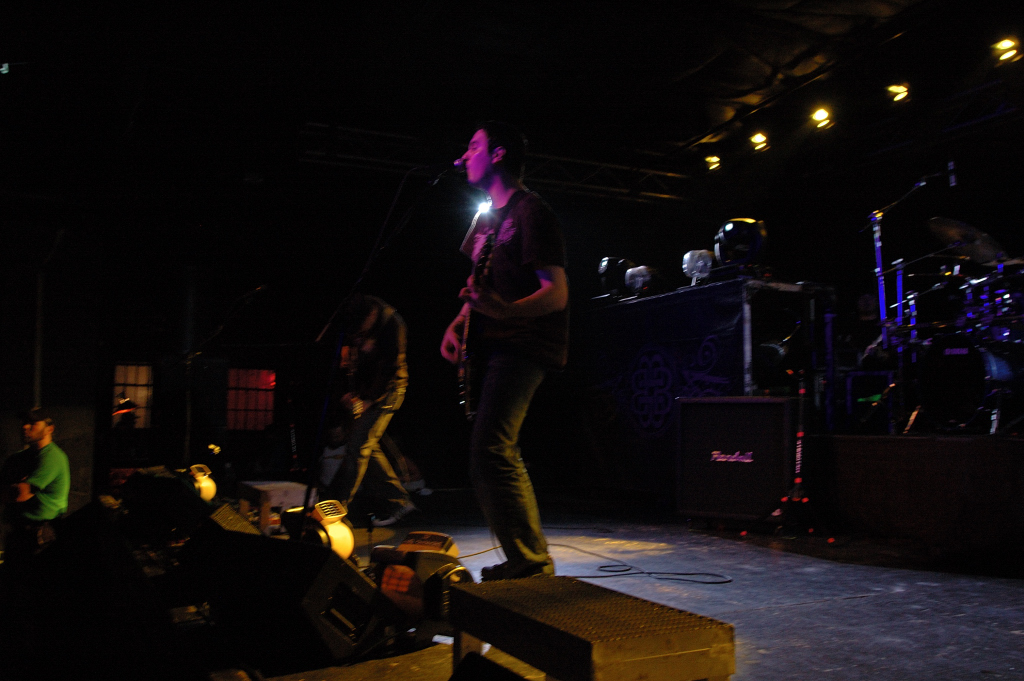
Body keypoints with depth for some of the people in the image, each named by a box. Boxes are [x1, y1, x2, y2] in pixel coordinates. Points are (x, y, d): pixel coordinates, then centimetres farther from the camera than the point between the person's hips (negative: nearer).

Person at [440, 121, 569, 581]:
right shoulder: (485, 219, 20)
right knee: (500, 454, 10)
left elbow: (556, 293, -16)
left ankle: (530, 564, -12)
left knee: (489, 453, -20)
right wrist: (459, 322, 8)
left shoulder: (530, 212, -8)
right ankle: (531, 561, 19)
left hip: (522, 347, -10)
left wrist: (505, 312, -32)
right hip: (491, 348, 10)